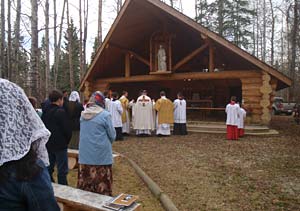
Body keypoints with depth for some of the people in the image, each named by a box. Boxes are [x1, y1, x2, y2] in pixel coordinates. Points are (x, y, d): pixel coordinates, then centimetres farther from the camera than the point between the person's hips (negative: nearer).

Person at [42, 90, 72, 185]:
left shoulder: (45, 112, 5)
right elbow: (67, 129, -16)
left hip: (48, 145, 7)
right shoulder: (61, 112, -16)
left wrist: (47, 140, 16)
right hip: (60, 145, -7)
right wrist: (67, 140, 1)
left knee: (48, 168, 17)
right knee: (62, 170, 1)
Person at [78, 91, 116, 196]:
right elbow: (112, 135, -6)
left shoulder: (83, 114, 3)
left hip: (85, 155, 5)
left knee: (85, 184, 13)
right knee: (102, 185, 4)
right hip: (101, 155, -5)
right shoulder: (105, 115, -12)